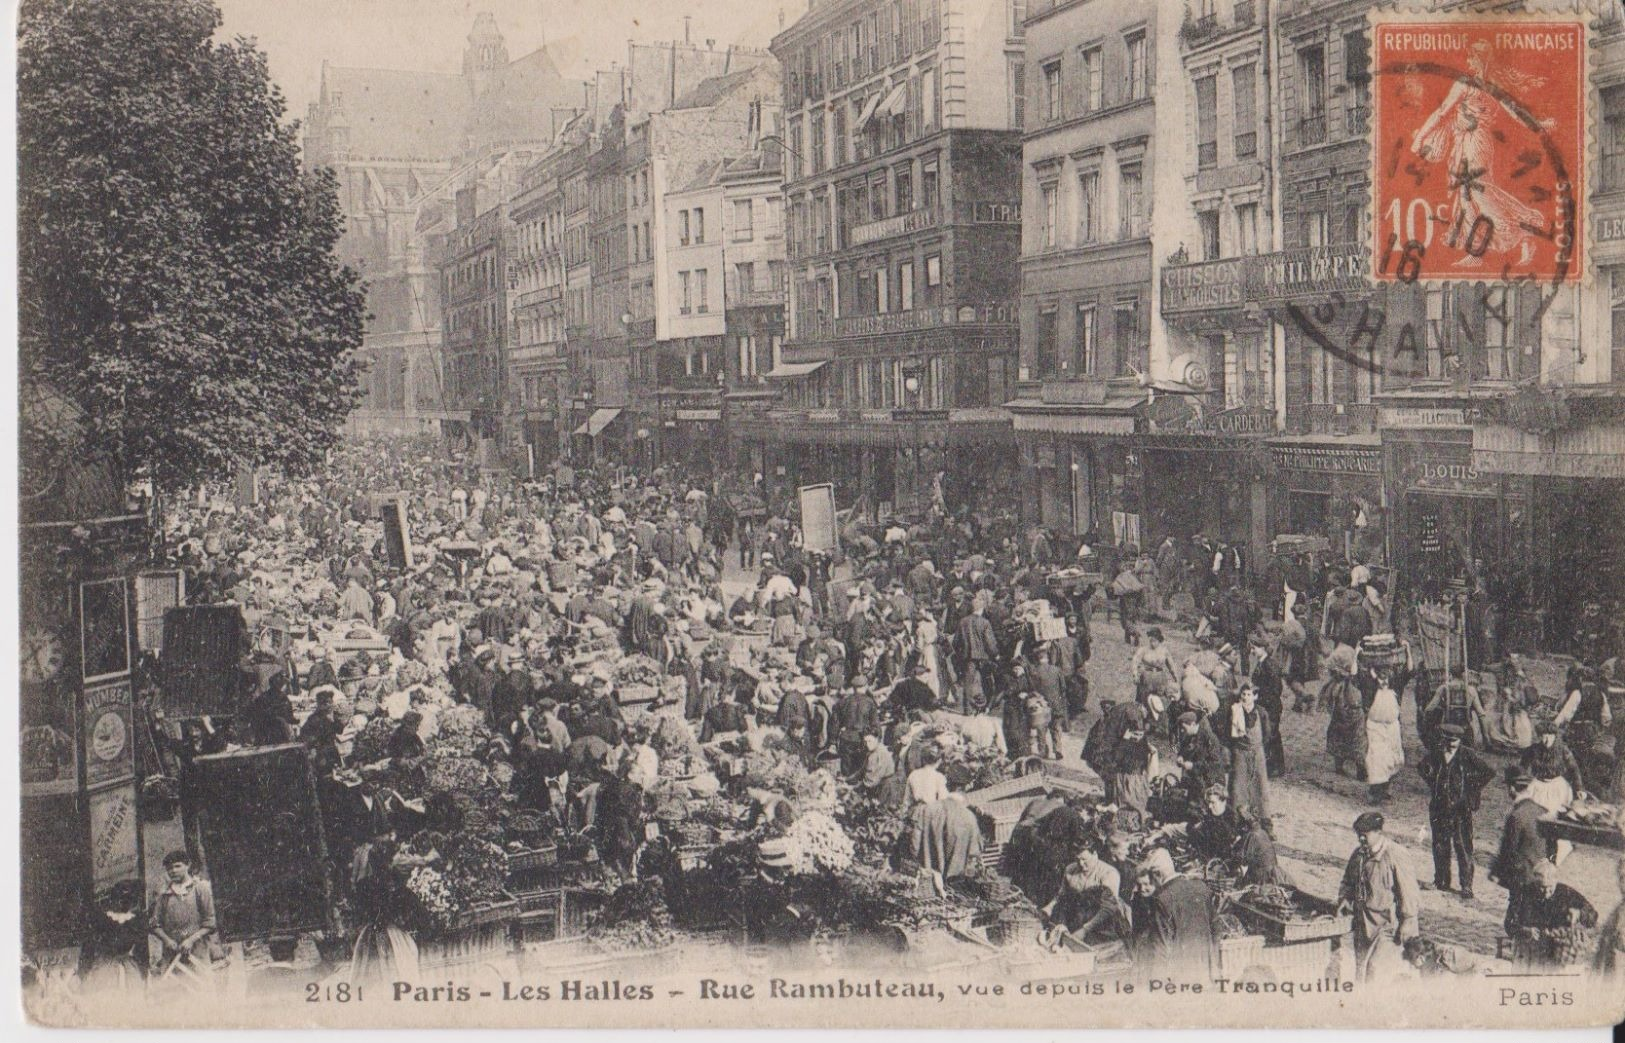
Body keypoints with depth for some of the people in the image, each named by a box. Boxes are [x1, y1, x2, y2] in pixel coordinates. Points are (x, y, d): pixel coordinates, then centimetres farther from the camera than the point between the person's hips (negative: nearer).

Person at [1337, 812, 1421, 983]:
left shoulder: (1394, 856, -15)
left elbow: (1407, 891, -14)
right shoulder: (1358, 855, 7)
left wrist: (1407, 923, -14)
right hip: (1363, 922, 7)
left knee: (1377, 967, -13)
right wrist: (1344, 901, 5)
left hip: (1387, 923, -7)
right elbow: (1348, 882, 21)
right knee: (1361, 966, 12)